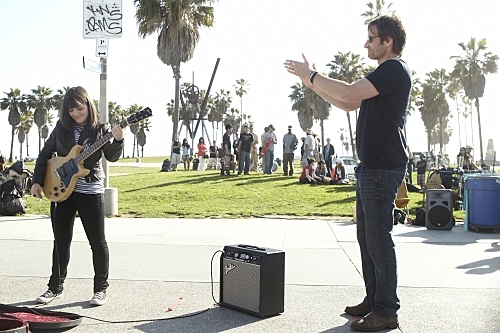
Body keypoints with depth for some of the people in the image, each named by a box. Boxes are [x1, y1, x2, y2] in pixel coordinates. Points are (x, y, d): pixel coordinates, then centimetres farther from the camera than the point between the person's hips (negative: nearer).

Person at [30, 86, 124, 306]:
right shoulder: (62, 127, 5)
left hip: (90, 190, -3)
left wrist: (118, 141, -31)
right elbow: (45, 154, 10)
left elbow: (112, 157, -12)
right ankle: (55, 286, 25)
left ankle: (101, 288, 12)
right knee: (61, 241, 11)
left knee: (97, 241, 1)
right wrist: (36, 181, 3)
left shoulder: (100, 129, -2)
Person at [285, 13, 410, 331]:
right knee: (367, 236, 14)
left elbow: (348, 93, -23)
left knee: (379, 238, -7)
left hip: (384, 167, -11)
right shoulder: (386, 72, 22)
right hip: (371, 165, 11)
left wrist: (310, 75, -11)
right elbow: (349, 104, 23)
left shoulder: (395, 69, -11)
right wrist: (312, 81, 15)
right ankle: (373, 300, 23)